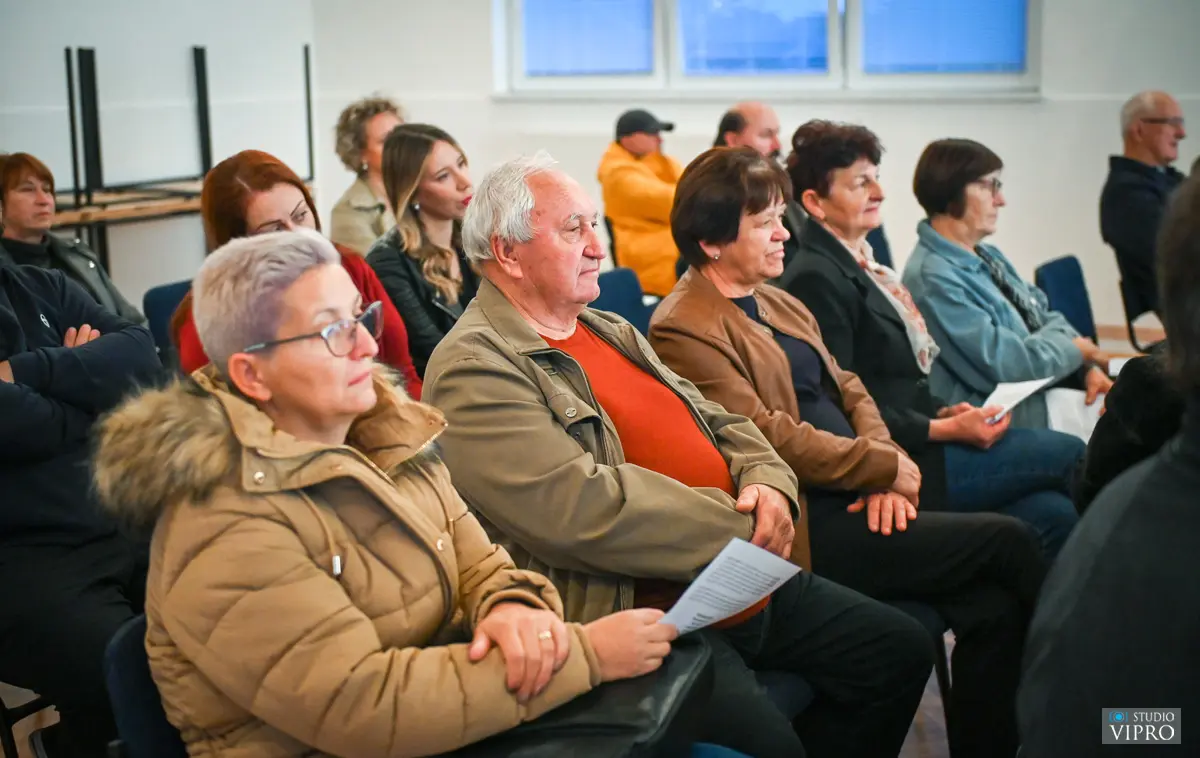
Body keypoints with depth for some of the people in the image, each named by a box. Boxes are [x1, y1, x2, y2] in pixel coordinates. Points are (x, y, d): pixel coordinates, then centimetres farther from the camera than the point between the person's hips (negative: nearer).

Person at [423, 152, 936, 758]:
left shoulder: (610, 331, 18)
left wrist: (767, 482, -4)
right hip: (630, 613, -9)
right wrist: (739, 526, -15)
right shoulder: (472, 369, -12)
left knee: (902, 650, 9)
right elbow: (581, 506, -23)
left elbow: (718, 422, 20)